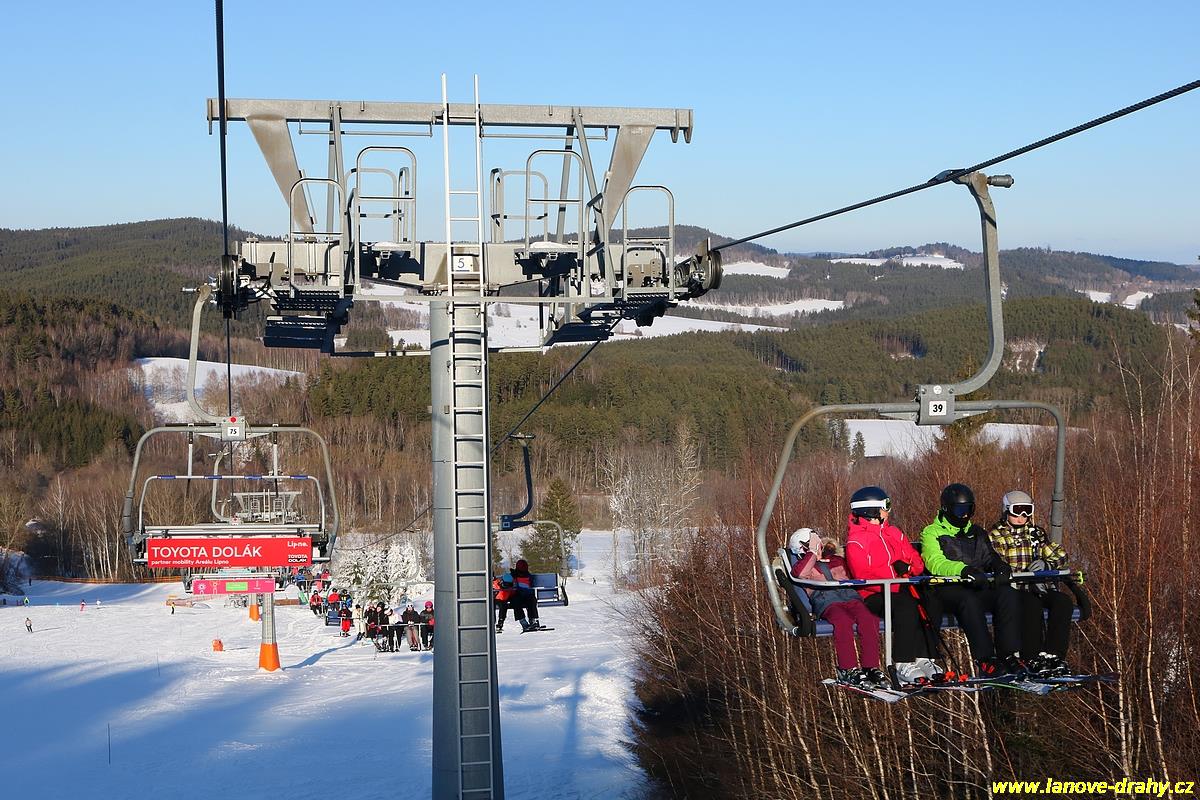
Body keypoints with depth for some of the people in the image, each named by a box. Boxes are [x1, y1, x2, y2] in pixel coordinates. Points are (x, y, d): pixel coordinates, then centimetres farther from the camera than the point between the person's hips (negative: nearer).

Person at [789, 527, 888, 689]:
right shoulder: (805, 565, 22)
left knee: (869, 618, -30)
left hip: (851, 597, 4)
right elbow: (798, 573, -5)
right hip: (827, 604, -4)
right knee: (843, 621, -38)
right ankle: (848, 670, -33)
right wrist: (813, 553, 4)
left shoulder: (837, 560, 35)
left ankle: (870, 668, -30)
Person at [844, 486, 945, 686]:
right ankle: (902, 665, -32)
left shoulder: (894, 533, 21)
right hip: (874, 596, -7)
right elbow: (863, 576, -15)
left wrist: (906, 566, -9)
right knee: (906, 605, -34)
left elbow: (917, 561, 16)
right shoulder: (856, 541, -3)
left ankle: (924, 659, -19)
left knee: (932, 603, -21)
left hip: (901, 589, 7)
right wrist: (894, 583, -23)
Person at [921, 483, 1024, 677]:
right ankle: (985, 661, -41)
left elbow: (990, 559, 21)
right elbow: (935, 563, -10)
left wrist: (1001, 566, -6)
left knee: (1008, 594, -26)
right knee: (969, 601, -39)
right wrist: (962, 569, -29)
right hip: (948, 589, -5)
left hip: (979, 588, 5)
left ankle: (1010, 655, -29)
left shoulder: (978, 533, 27)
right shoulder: (932, 533, 8)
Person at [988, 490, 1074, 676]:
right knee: (1032, 604, -37)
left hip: (1040, 586, 5)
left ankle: (1054, 655, -31)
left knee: (1063, 601, -26)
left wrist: (1045, 564, -9)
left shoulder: (1037, 534, 21)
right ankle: (1035, 659, -37)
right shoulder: (995, 536, 6)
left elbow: (1060, 557, 14)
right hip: (1012, 589, -5)